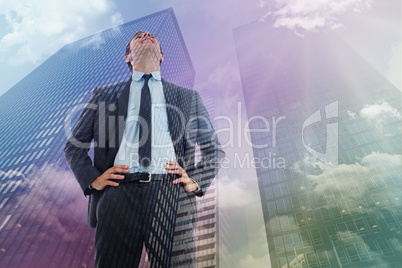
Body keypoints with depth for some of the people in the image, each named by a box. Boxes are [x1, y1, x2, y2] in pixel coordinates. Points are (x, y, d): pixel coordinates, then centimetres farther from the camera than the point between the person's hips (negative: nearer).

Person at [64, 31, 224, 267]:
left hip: (169, 189, 0)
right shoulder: (104, 95, 19)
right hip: (119, 189, 1)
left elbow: (214, 149, 18)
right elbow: (74, 146, 20)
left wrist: (195, 182, 2)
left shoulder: (188, 97, 18)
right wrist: (92, 179, 3)